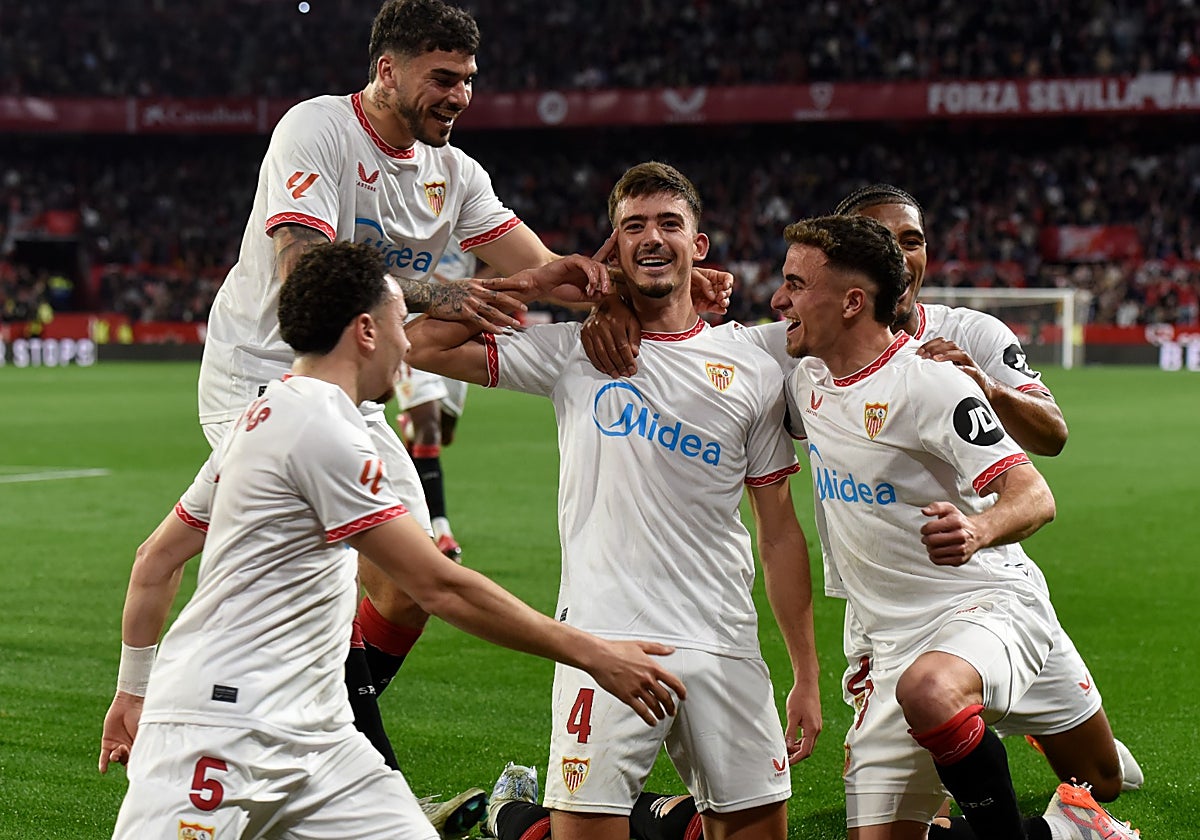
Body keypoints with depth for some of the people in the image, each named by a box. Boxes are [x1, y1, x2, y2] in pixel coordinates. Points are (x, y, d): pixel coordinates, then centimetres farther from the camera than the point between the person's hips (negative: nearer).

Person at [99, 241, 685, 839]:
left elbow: (157, 560, 20)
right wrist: (591, 654, -10)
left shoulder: (266, 417, 16)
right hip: (217, 734, -10)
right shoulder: (324, 428, -14)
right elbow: (440, 587, -16)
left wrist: (134, 689, 27)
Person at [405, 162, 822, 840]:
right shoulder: (573, 352, 7)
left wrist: (807, 676, 9)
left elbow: (780, 532, 12)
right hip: (606, 639, -2)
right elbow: (425, 345, 2)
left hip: (723, 649, 2)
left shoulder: (755, 373, 10)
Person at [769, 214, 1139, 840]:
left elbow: (1034, 495, -20)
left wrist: (977, 529, -43)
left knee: (928, 689, -42)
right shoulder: (806, 381, 8)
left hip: (989, 602, -7)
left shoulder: (928, 382, -14)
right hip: (894, 640, 8)